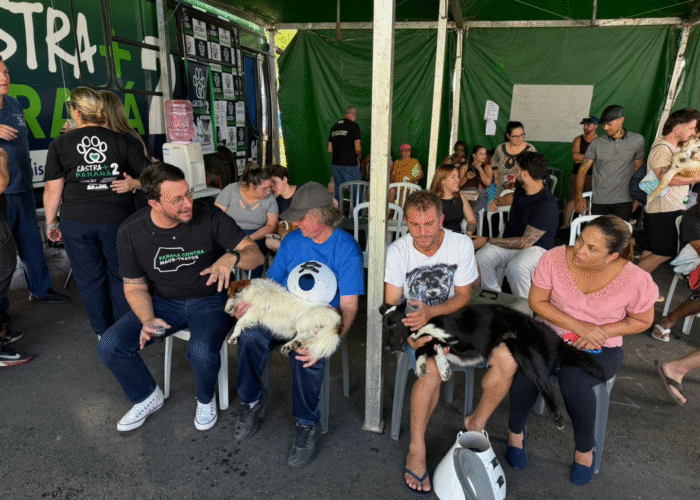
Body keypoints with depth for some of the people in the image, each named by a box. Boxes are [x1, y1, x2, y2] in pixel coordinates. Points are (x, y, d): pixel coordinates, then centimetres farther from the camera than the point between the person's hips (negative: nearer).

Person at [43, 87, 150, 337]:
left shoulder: (60, 145, -1)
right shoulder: (123, 141, -2)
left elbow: (53, 189, -1)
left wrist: (51, 222, 9)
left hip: (77, 223, 0)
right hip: (117, 220, 0)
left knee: (89, 280, 13)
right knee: (121, 277, 13)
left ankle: (104, 333, 24)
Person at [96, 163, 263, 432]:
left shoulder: (208, 216, -16)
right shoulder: (131, 231, -8)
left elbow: (256, 254, -13)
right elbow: (134, 286, 1)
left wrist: (231, 257, -37)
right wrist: (148, 320, -18)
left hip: (209, 300, -3)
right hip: (165, 301, 4)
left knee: (202, 353, -31)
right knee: (109, 346, -13)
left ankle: (205, 399, 6)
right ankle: (148, 397, 17)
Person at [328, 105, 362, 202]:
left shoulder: (334, 127, 13)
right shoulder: (354, 126, -6)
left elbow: (330, 149, 15)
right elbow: (357, 148, -11)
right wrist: (358, 156, 9)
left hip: (335, 164, 6)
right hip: (350, 165, -6)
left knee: (338, 191, 12)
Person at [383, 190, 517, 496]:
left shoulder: (462, 244, -8)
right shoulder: (397, 252, -13)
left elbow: (464, 296, -3)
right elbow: (391, 307, -11)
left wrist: (430, 312, -22)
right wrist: (416, 339, -27)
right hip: (413, 327, -3)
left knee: (507, 360, -17)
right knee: (433, 370, -33)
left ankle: (476, 424, 9)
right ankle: (416, 450, -10)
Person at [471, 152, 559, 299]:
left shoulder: (546, 205, -23)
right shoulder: (521, 190, 4)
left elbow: (526, 242, -24)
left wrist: (488, 241, -22)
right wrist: (497, 201, 9)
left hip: (535, 247, -7)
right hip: (510, 243, 7)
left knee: (516, 267, -40)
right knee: (481, 258, -22)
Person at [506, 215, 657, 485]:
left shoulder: (636, 280, -17)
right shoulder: (554, 258, -16)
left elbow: (642, 321, 0)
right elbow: (537, 302, -7)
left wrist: (602, 332, -16)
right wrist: (579, 326, -18)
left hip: (602, 348, -1)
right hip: (552, 333, 1)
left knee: (572, 379, -32)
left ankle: (585, 446, 2)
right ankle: (516, 430, 0)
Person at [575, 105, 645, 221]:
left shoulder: (637, 140, 4)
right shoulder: (597, 143, 2)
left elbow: (638, 169, 14)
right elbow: (583, 169, 2)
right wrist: (579, 197, -9)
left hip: (623, 202, 0)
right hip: (599, 202, 0)